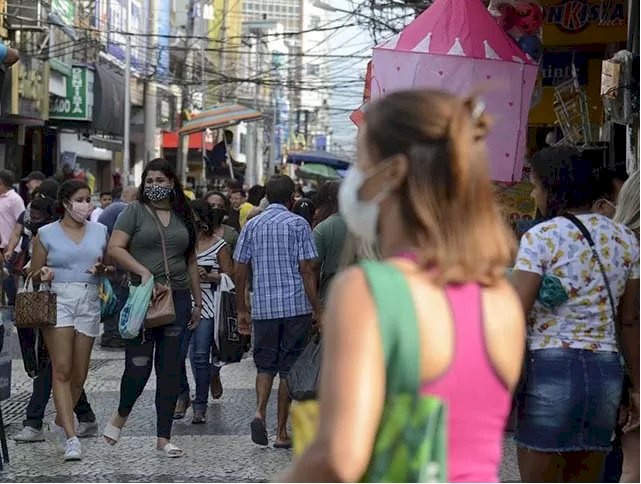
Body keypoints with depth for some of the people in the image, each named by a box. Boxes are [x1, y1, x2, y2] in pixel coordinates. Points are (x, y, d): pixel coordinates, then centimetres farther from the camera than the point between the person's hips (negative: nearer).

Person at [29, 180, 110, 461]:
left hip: (89, 303, 4)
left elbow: (112, 267, 19)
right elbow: (33, 275, 7)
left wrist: (102, 269, -4)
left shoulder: (99, 232, 11)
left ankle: (60, 423, 27)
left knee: (79, 373, 6)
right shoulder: (47, 234, 3)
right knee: (62, 370, -13)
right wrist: (43, 274, -16)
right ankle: (71, 438, -17)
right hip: (57, 300, -4)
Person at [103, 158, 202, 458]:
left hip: (177, 298, 4)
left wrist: (198, 301, 17)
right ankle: (122, 415, 22)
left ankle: (164, 439, 10)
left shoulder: (183, 216, 14)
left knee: (170, 370, 4)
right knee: (139, 365, -7)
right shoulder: (135, 211, 1)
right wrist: (143, 271, -20)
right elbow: (115, 248, -9)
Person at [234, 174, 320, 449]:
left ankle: (260, 411, -11)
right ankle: (282, 433, 7)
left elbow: (240, 272, 6)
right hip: (296, 306, -2)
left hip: (263, 307, 2)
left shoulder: (252, 226, 7)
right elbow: (307, 270, -8)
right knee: (289, 368, 5)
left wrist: (241, 310, 13)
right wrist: (317, 310, -4)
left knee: (265, 364, 15)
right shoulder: (298, 225, -3)